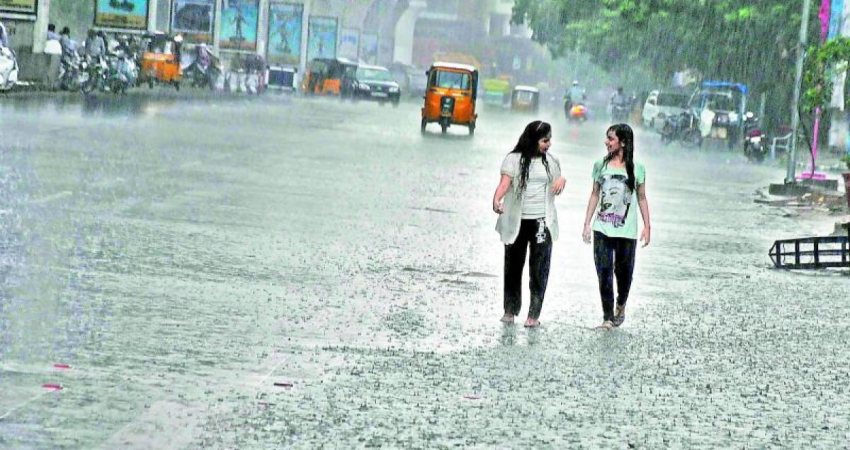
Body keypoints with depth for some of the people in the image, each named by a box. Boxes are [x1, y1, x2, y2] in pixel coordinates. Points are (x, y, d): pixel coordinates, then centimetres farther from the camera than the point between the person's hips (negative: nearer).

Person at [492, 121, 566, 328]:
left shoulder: (551, 161, 9)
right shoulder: (514, 159, -3)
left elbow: (556, 188, 20)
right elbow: (504, 183, -15)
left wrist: (562, 180, -4)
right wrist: (496, 200, -35)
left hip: (542, 222, 2)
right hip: (516, 221, -2)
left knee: (539, 269, -3)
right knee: (513, 266, 8)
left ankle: (534, 314, 2)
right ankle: (510, 310, 20)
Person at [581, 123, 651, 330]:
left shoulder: (636, 169, -1)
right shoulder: (601, 165, 5)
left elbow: (642, 199, 5)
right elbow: (595, 195, 10)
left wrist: (647, 226, 3)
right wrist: (587, 224, 7)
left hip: (626, 230, -1)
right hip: (602, 229, 1)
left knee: (624, 272, 6)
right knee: (604, 273, -4)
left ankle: (621, 306, 34)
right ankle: (608, 317, 1)